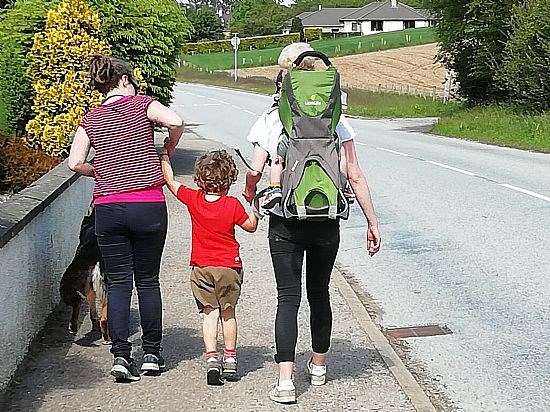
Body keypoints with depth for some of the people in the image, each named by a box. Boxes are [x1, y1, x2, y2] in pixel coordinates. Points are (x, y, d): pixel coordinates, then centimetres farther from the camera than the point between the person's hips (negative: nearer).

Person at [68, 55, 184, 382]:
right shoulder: (141, 104, 1)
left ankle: (121, 354, -4)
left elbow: (76, 162, -1)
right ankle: (152, 354, 17)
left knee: (118, 282, 6)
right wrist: (167, 151, 2)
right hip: (148, 206, -2)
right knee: (148, 280, 10)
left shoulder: (91, 119, 9)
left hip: (108, 206, 2)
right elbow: (176, 122, -16)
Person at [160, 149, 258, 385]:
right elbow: (251, 226, 6)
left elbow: (170, 180, 8)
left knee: (210, 313, 1)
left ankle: (211, 358, -14)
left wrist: (165, 155, 19)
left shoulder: (193, 199, -5)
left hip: (201, 268, 0)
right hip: (229, 267, 0)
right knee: (228, 313, 12)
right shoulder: (233, 205, -9)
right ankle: (230, 360, 17)